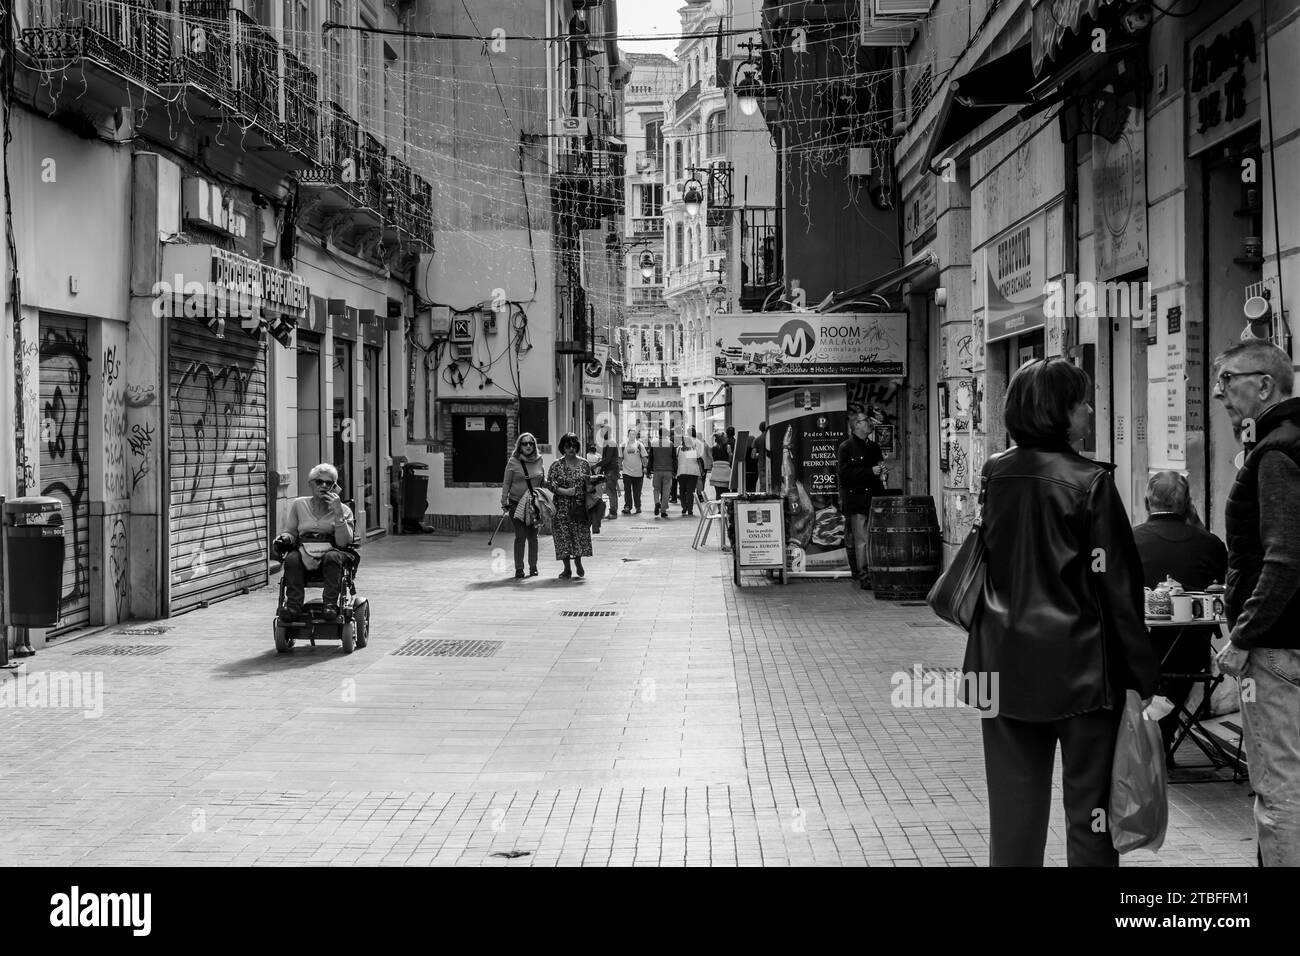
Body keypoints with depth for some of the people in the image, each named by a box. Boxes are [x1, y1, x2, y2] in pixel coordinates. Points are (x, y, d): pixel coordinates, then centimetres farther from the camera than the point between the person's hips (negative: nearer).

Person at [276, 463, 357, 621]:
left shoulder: (343, 510, 5)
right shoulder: (298, 504, 10)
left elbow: (343, 543, -8)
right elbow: (290, 532, 15)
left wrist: (338, 513, -15)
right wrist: (285, 538, -10)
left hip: (331, 552, -1)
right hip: (304, 553, 1)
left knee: (333, 557, -36)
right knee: (292, 558, -32)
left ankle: (331, 605, -36)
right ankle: (293, 606, -33)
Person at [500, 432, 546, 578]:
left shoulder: (539, 461, 8)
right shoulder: (513, 462, -1)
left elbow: (544, 482, 19)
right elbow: (506, 484, 2)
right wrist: (504, 502, -3)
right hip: (516, 504, -3)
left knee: (533, 536, 5)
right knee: (520, 536, -5)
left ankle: (533, 567, 15)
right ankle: (519, 568, 2)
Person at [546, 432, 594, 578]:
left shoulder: (584, 464, 8)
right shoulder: (557, 465, 2)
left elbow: (589, 484, 13)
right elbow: (549, 482, -4)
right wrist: (564, 491, -16)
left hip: (580, 506, 1)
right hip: (562, 506, -1)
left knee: (580, 533, -2)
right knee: (563, 535, -1)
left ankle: (578, 561, 23)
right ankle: (567, 568, 9)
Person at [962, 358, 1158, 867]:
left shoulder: (994, 474, 2)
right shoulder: (1090, 482, -11)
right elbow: (1116, 587, -10)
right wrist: (1145, 676, -5)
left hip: (1006, 666, 5)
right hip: (1079, 667, -4)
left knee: (1013, 811, 11)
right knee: (1089, 811, 5)